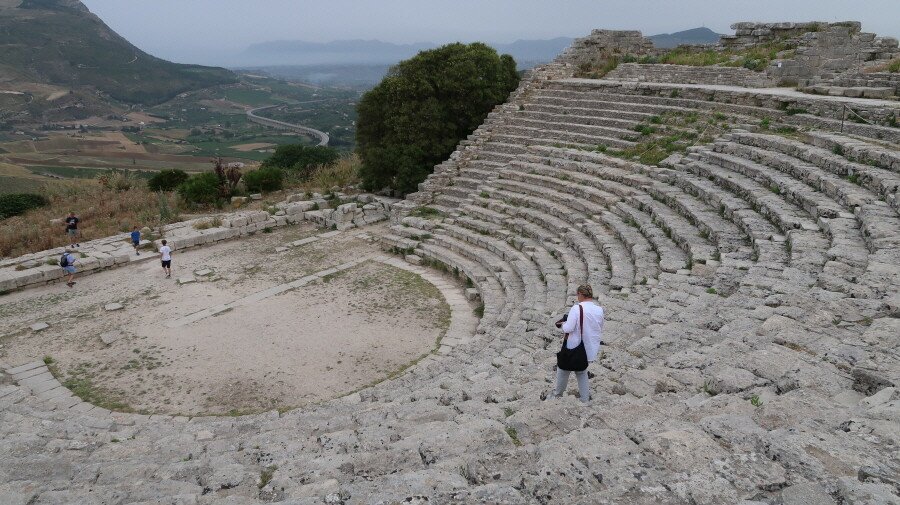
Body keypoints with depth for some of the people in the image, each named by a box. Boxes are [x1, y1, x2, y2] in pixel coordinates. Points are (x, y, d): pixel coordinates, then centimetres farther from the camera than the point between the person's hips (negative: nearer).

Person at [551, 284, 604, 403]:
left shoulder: (576, 308, -19)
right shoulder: (599, 310, -2)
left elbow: (568, 328, -21)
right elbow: (600, 329, 9)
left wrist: (562, 324, -2)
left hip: (575, 347, -4)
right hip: (592, 349, 5)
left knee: (564, 369, 20)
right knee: (582, 372, 25)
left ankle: (558, 393, 34)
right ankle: (585, 398, 25)